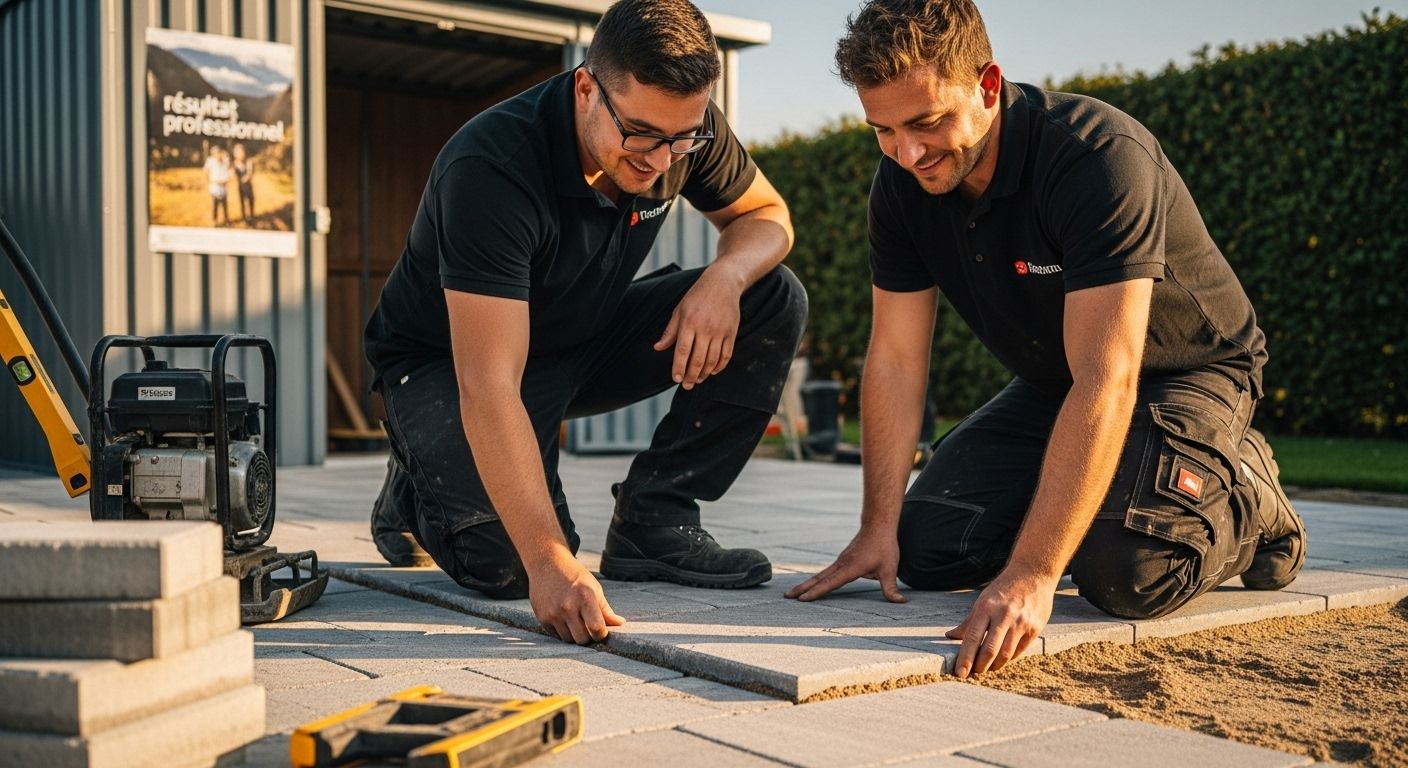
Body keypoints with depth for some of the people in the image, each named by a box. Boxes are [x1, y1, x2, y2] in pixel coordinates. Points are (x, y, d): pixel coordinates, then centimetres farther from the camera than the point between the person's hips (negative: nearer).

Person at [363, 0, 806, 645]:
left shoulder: (684, 128, -17)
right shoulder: (490, 168, -35)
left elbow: (767, 216, 2)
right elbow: (488, 387, -40)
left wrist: (725, 277, -24)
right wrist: (549, 560, -48)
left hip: (586, 339, 6)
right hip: (447, 362, -5)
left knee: (774, 301, -12)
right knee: (508, 559, -29)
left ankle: (653, 520, -6)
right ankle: (421, 489, 8)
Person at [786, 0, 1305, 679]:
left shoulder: (1102, 158, -34)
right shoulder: (903, 183, -13)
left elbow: (1107, 382, -40)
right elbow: (895, 359, -9)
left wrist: (1030, 575, -45)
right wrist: (879, 527, -14)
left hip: (1186, 371, -6)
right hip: (1049, 385, 6)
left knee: (1127, 571, -29)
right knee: (927, 549, -7)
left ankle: (1244, 500, 4)